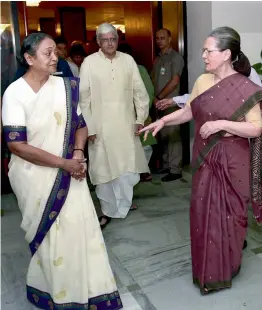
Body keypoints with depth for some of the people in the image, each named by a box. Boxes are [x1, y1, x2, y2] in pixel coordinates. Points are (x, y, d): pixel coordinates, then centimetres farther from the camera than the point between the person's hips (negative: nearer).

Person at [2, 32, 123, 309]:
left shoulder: (66, 86, -1)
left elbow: (80, 124, 8)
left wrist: (78, 154, -11)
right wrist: (64, 163, -19)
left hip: (68, 172, 3)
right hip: (34, 176, -3)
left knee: (81, 227, 5)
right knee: (48, 236, 9)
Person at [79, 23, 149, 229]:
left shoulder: (128, 60, 4)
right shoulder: (89, 62, -4)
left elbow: (140, 91, 6)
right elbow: (84, 98, -4)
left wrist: (141, 118, 2)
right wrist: (89, 127, -7)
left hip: (126, 124, 2)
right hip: (101, 125, -2)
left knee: (128, 167, 7)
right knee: (104, 168, 5)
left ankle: (123, 202, 34)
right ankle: (109, 210, 23)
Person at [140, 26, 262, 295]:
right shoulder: (202, 81, 2)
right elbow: (188, 112, 10)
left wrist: (222, 124, -24)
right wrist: (163, 120, -4)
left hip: (231, 162, -5)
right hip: (205, 158, 5)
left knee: (228, 213, 8)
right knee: (203, 212, 12)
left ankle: (226, 269, 29)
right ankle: (207, 267, 32)